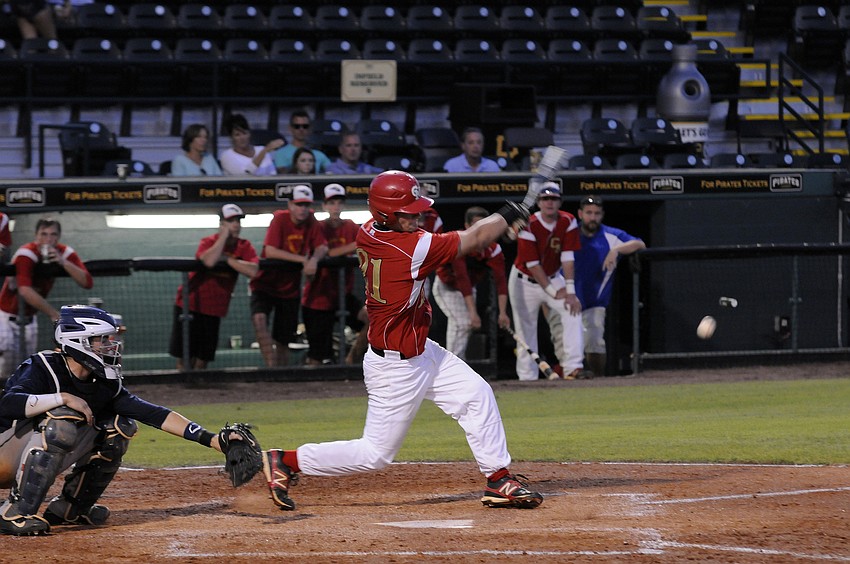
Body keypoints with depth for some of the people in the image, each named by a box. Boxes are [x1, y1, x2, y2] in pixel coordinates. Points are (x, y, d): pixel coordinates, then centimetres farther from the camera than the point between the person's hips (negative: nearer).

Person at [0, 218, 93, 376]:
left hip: (30, 316, 5)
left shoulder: (65, 253, -11)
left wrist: (63, 262, -35)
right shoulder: (26, 254, -27)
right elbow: (25, 291, -41)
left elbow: (87, 283, -22)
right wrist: (53, 313, -45)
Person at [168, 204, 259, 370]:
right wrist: (224, 235, -24)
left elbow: (252, 271, -21)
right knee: (184, 358, -2)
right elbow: (209, 261, -34)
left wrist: (226, 259, -22)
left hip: (214, 309, 3)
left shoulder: (245, 247, -2)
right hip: (190, 305, -3)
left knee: (203, 360, 7)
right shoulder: (208, 242, -10)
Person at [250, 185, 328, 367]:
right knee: (259, 319, -32)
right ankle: (272, 368, -35)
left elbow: (322, 248, -6)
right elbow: (270, 251, -25)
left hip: (290, 289, 5)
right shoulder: (280, 219, -15)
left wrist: (314, 259, -29)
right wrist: (303, 260, -28)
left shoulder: (310, 221, -1)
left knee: (283, 341, 9)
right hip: (265, 284, -5)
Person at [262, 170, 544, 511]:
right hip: (396, 366, -10)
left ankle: (498, 480, 14)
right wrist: (509, 215, -2)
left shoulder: (367, 233, -6)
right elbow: (474, 240, -16)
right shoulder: (413, 248, -29)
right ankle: (286, 462, 10)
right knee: (375, 454, 1)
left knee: (477, 395, 10)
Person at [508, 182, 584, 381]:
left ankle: (572, 366, -25)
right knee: (526, 330, -3)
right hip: (525, 281, -3)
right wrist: (552, 290, -22)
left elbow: (568, 258, -15)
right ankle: (527, 377, 5)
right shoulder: (529, 226, -22)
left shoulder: (568, 222, -11)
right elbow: (532, 264, -21)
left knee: (573, 309, -19)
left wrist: (570, 291, -22)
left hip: (553, 278, 3)